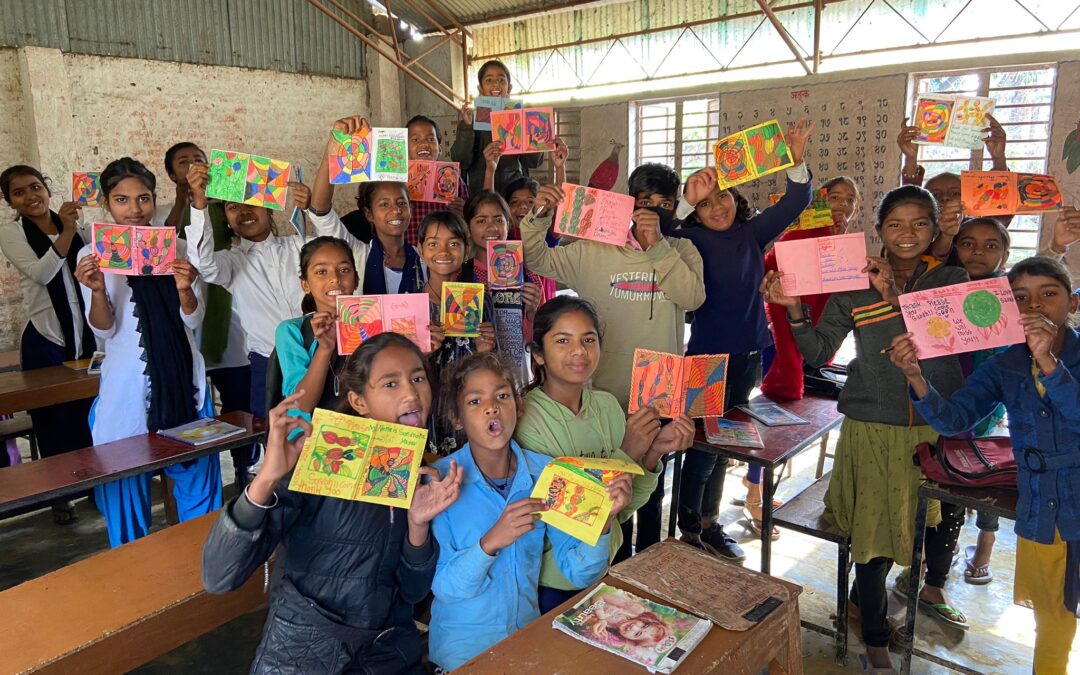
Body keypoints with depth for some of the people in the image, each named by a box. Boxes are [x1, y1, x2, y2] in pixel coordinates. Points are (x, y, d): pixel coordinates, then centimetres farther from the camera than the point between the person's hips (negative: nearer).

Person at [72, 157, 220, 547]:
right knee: (126, 479, 6)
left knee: (197, 471, 8)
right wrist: (97, 290, -24)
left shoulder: (177, 249, 2)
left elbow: (193, 320, -2)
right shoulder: (93, 256, 0)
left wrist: (184, 290, -23)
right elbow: (103, 330, -4)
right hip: (127, 383, -1)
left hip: (183, 378, 2)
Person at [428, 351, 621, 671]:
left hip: (529, 630, 3)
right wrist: (490, 542, -32)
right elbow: (442, 586, -16)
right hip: (462, 644, -2)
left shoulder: (544, 472, -8)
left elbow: (579, 573, -7)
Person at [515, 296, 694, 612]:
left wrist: (653, 453, -18)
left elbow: (623, 509, -1)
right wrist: (626, 454, -27)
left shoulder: (607, 405, -6)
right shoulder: (524, 419, -22)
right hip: (550, 583, -5)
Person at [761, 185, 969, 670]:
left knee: (942, 514, 17)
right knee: (876, 530, 0)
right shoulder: (855, 285, -1)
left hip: (937, 424, 2)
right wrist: (793, 309, -17)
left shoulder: (951, 280, 2)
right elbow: (818, 353, -2)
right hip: (873, 426, -2)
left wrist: (895, 296, -25)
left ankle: (930, 582, 52)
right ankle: (875, 635, 23)